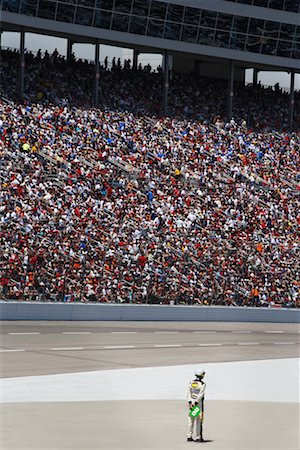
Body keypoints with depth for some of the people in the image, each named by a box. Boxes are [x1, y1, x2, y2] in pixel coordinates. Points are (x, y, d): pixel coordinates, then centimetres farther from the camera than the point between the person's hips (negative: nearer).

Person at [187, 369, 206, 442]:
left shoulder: (191, 383, 6)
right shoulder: (202, 384, -9)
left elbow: (189, 393, -4)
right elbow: (200, 395, -19)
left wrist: (190, 402, -12)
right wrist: (196, 403, -22)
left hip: (191, 403, 5)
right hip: (199, 403, -5)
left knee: (191, 420, 8)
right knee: (199, 421, -2)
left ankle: (189, 437, 9)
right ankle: (198, 437, -3)